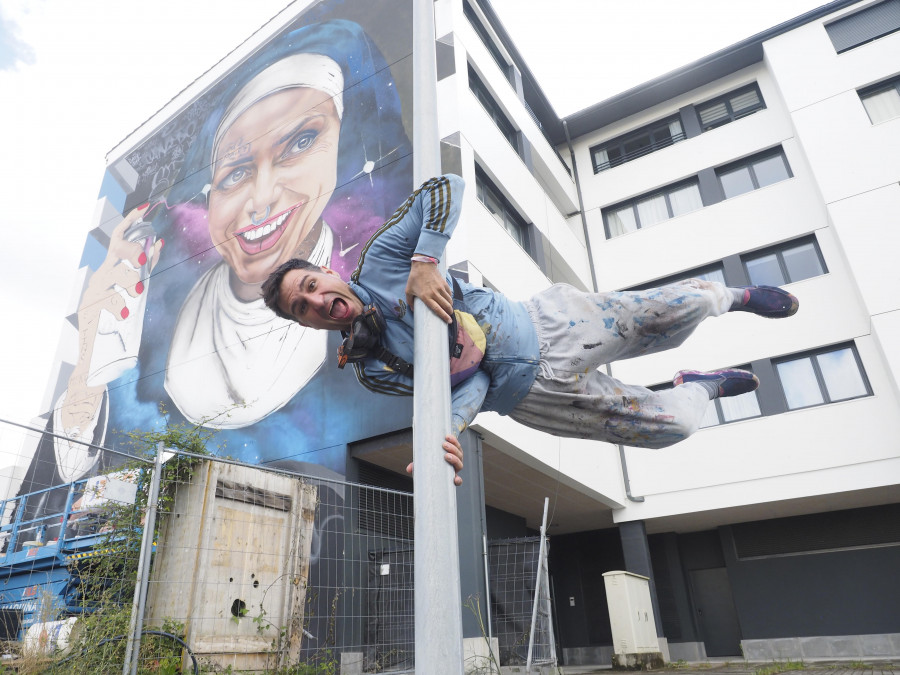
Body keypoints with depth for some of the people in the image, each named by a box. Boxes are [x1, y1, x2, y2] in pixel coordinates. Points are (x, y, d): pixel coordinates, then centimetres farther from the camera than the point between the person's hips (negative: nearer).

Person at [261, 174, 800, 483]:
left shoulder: (379, 261, -5)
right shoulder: (367, 368, -5)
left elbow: (446, 188, -14)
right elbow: (469, 385, -12)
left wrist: (425, 260, -27)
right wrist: (446, 428, -33)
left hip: (550, 323, 1)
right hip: (532, 394, 0)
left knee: (686, 303, -5)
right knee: (669, 425, -6)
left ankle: (732, 296, 33)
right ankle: (702, 387, 30)